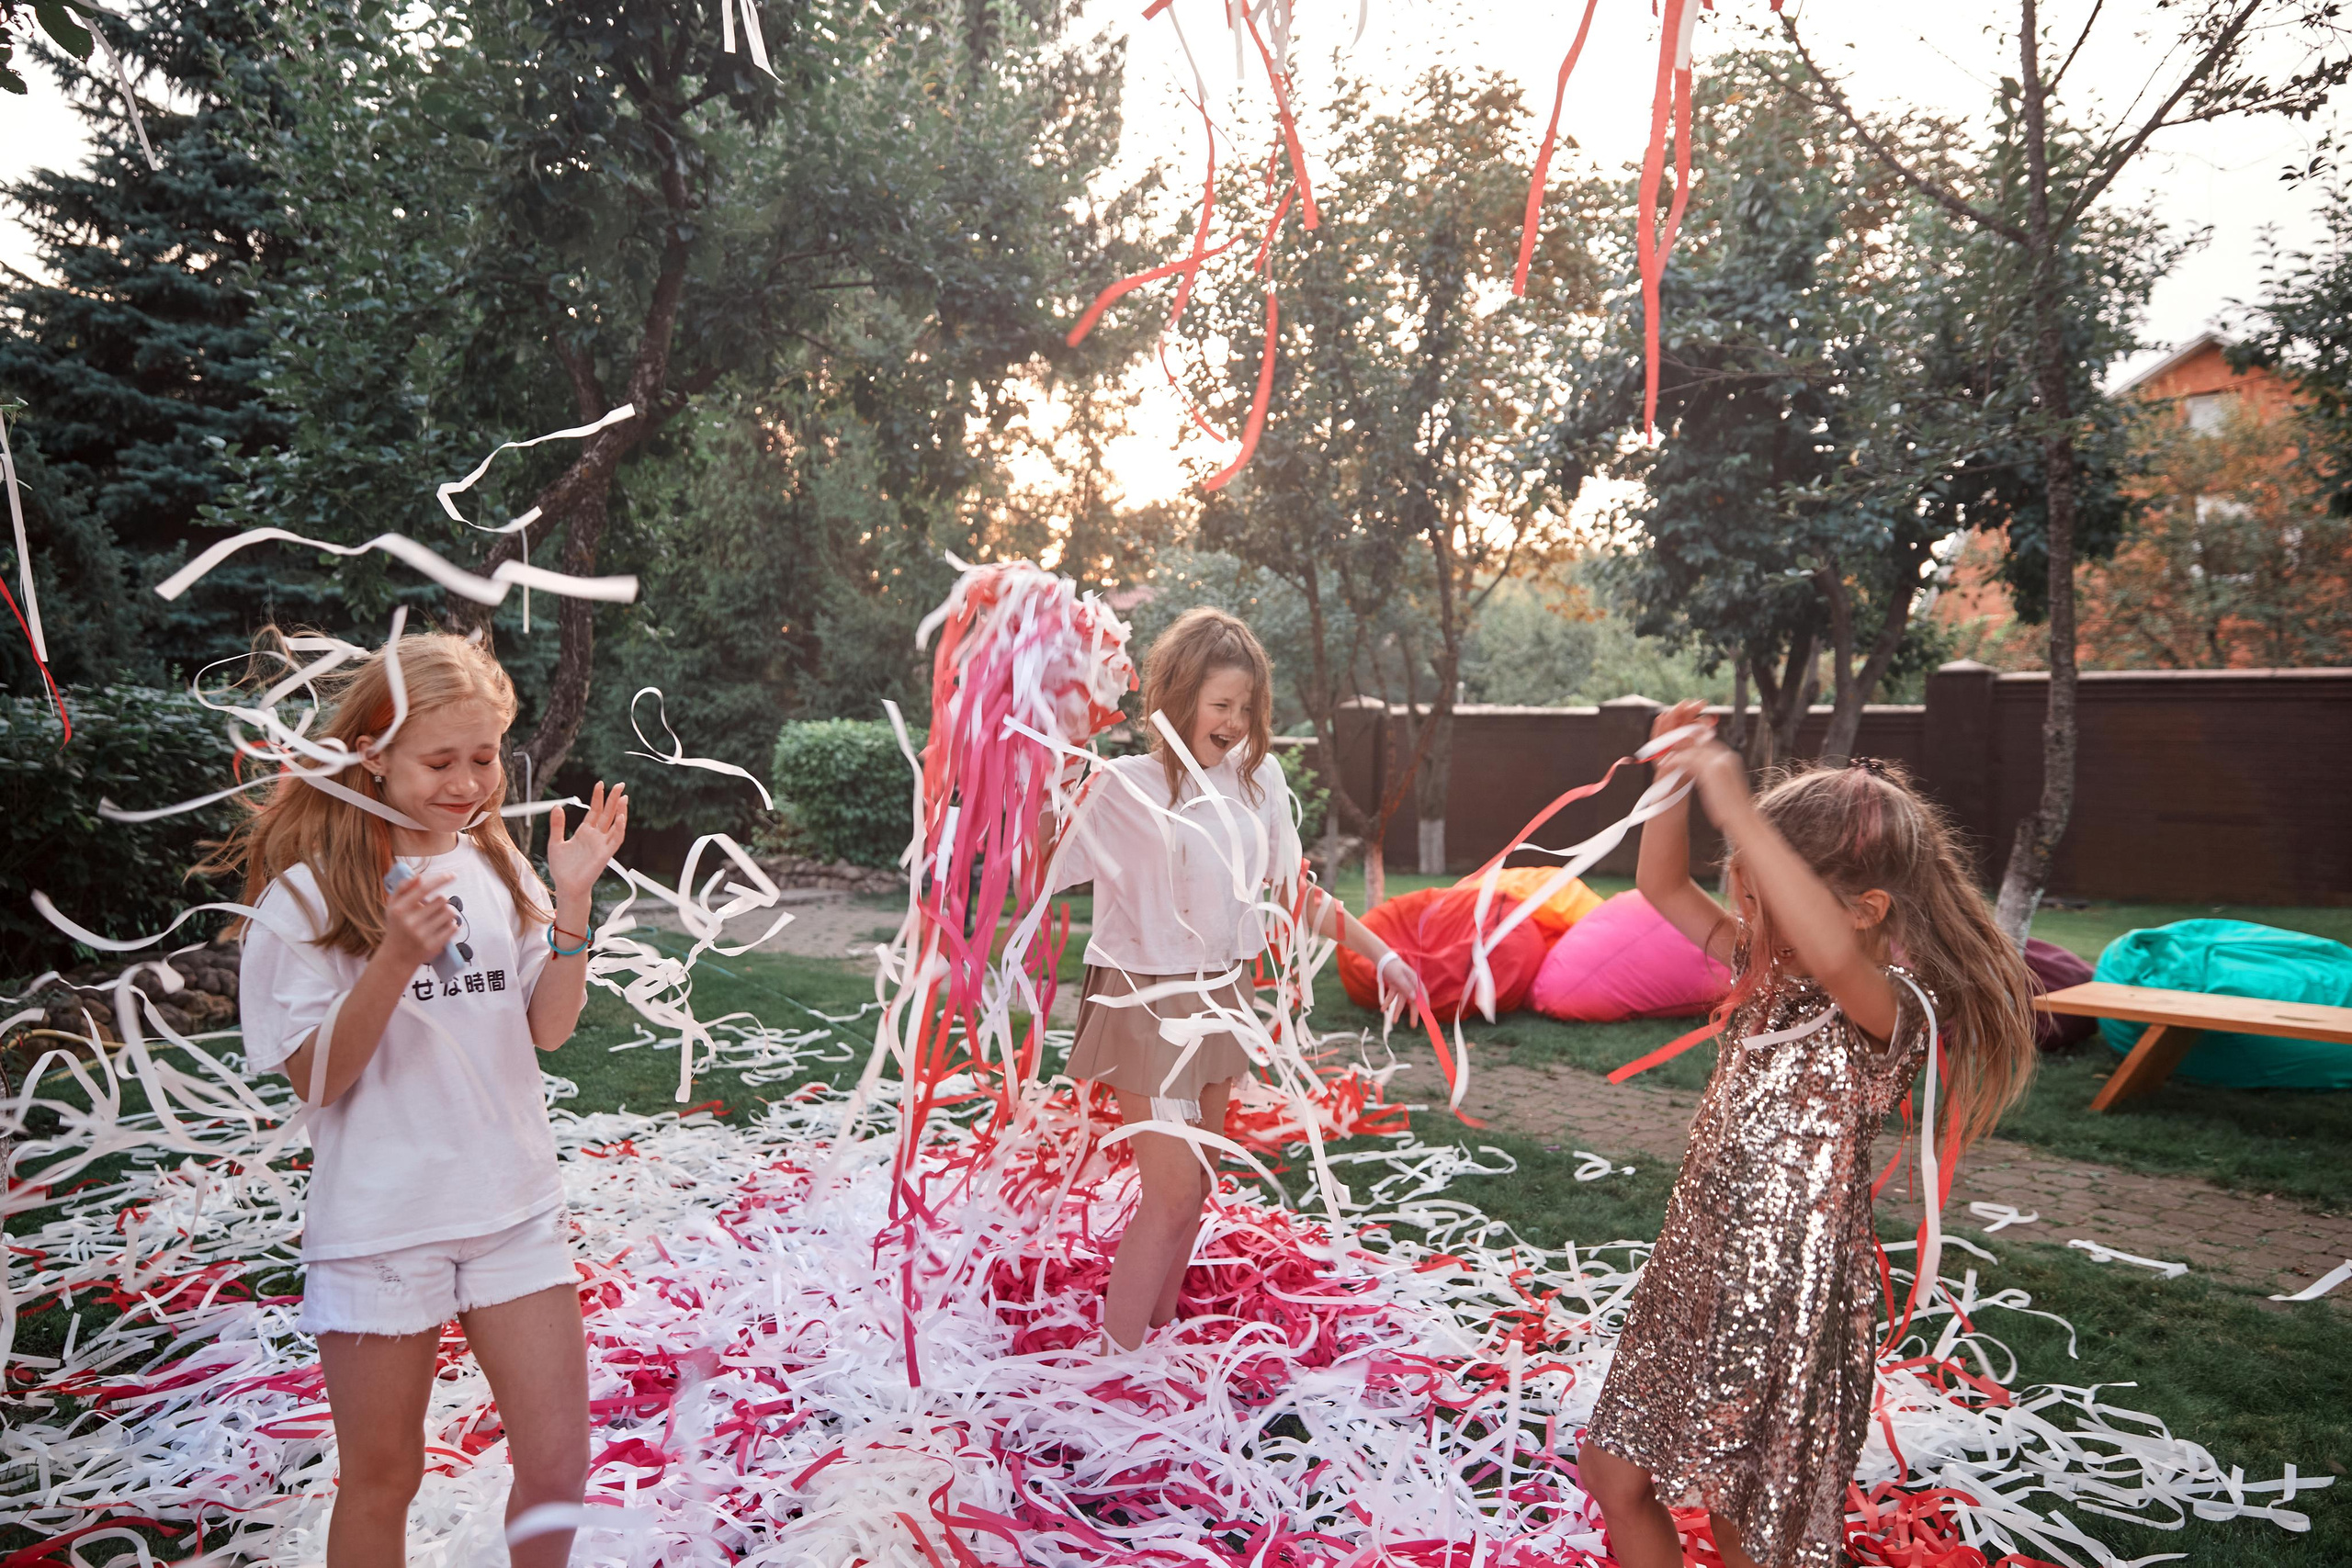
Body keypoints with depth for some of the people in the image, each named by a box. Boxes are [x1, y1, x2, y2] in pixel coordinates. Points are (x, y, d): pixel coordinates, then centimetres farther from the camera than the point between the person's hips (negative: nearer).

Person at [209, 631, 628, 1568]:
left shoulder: (495, 868, 4)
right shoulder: (308, 893, -9)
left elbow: (549, 1028, 3)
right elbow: (318, 1080, -11)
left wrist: (572, 899, -10)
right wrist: (397, 958, -26)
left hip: (516, 1208, 4)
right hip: (380, 1224, -3)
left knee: (556, 1472, 7)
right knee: (381, 1483, 13)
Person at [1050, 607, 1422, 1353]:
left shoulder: (1258, 775, 1)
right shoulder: (1125, 786, -14)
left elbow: (1293, 889, 10)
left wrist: (1380, 954, 11)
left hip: (1222, 1002, 6)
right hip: (1148, 1004, -5)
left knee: (1192, 1185, 14)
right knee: (1173, 1193, -5)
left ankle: (1157, 1332, 31)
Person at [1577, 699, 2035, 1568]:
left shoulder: (1894, 1007, -20)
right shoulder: (1769, 972, 4)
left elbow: (1835, 955, -44)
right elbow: (1666, 889, 10)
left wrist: (1737, 810, -46)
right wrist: (1676, 782, -6)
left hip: (1785, 1298, -8)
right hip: (1693, 1272, 8)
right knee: (1614, 1472, 18)